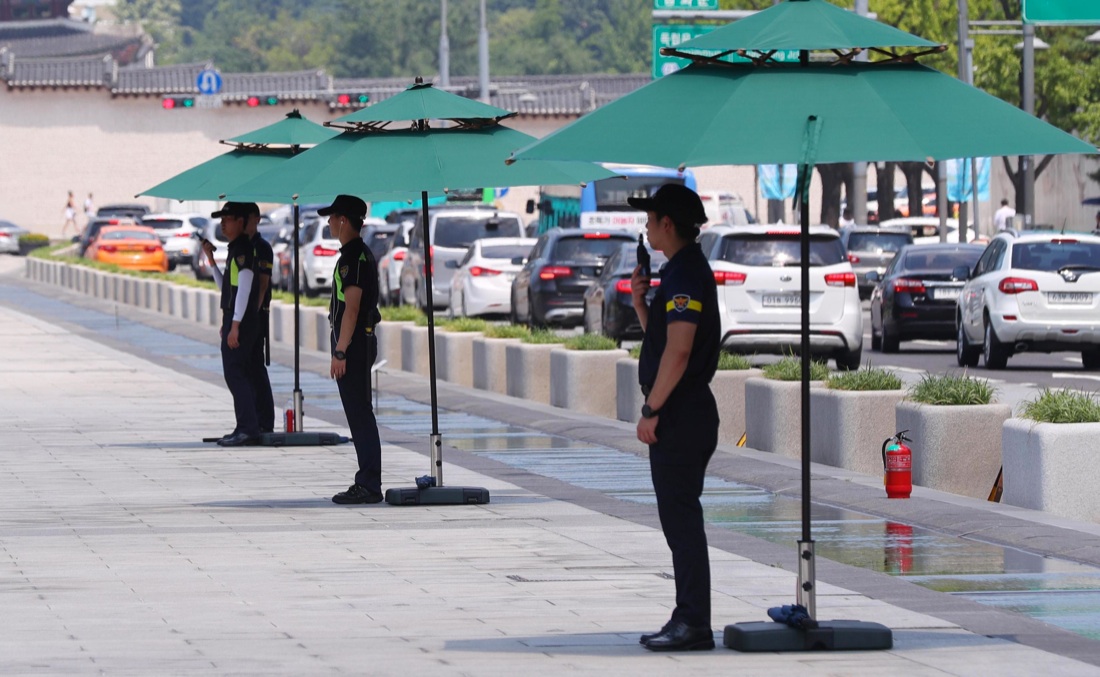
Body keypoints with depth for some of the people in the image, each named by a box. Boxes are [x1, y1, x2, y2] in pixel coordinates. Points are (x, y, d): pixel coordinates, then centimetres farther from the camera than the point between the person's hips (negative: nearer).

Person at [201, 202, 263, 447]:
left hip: (241, 321, -10)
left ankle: (247, 429, -13)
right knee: (238, 374, 11)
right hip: (233, 319, 10)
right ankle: (247, 429, 14)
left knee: (234, 373, -12)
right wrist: (211, 259, 17)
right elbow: (226, 287, 22)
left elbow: (244, 289, -19)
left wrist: (235, 325, -21)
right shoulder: (235, 249, 17)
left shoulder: (244, 249, -13)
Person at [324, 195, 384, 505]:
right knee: (360, 417, 12)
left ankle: (369, 485, -9)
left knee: (360, 416, -9)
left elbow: (352, 308, -21)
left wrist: (340, 352, -22)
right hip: (361, 342, 11)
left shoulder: (354, 258, -16)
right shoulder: (360, 254, 16)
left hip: (353, 344, -11)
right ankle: (367, 482, 16)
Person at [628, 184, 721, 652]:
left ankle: (694, 625, -8)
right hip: (684, 415, 11)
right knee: (680, 521, 13)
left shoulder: (685, 274, -15)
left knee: (681, 520, -8)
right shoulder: (684, 270, 17)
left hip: (680, 416, -11)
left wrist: (652, 411, -20)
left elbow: (678, 350, -23)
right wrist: (640, 304, 11)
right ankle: (688, 619, 17)